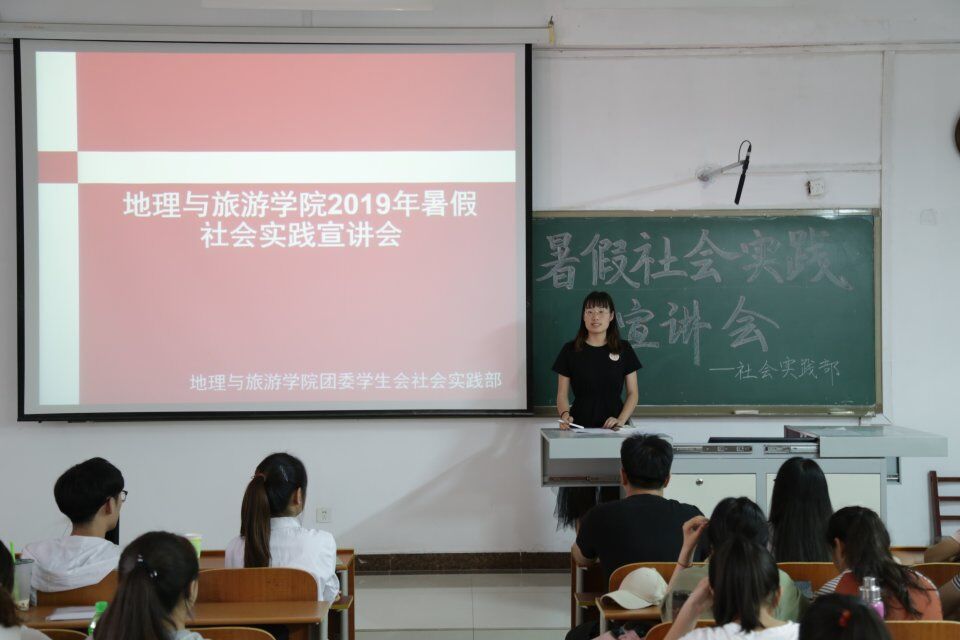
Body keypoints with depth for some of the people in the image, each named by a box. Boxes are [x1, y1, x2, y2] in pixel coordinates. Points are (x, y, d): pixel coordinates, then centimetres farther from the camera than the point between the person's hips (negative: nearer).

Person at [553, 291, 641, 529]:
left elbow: (633, 393, 6)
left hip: (613, 429, 1)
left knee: (614, 494, 0)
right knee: (581, 493, 0)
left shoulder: (623, 350, 5)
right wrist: (565, 414, -17)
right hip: (581, 428, -1)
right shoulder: (571, 350, 2)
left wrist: (621, 419, -11)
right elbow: (562, 394, 4)